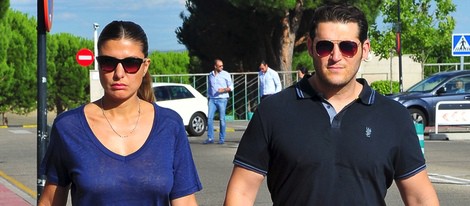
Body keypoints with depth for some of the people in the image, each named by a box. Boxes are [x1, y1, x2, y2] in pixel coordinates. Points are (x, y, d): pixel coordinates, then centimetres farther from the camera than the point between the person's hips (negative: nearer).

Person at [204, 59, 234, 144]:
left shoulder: (226, 74, 2)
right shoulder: (210, 75, 12)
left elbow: (231, 87, 1)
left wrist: (224, 90, -16)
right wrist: (208, 97, 16)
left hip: (222, 99, -3)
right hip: (212, 99, 3)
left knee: (222, 119, -3)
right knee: (209, 118, -6)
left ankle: (222, 139, 5)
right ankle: (210, 138, -2)